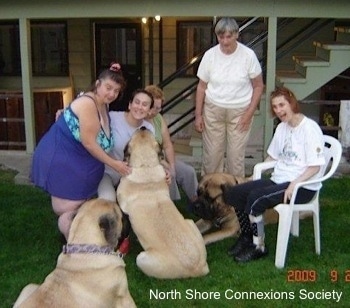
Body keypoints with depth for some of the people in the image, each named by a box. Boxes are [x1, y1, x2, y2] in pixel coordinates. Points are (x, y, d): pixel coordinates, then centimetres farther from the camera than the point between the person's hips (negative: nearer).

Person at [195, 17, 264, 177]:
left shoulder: (248, 55, -9)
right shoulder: (210, 55, -5)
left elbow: (258, 86, -2)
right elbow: (201, 87, 3)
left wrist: (249, 113, -8)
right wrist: (198, 115, 0)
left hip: (240, 112, -1)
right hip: (213, 110, 1)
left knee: (236, 155, 3)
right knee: (211, 154, 4)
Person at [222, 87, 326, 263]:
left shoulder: (310, 128, -12)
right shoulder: (282, 127, 13)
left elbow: (315, 166, -15)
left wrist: (293, 185, -25)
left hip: (303, 186, -8)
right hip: (278, 180, 8)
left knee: (256, 197, -30)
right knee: (233, 193, -7)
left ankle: (259, 247, -11)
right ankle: (246, 237, 10)